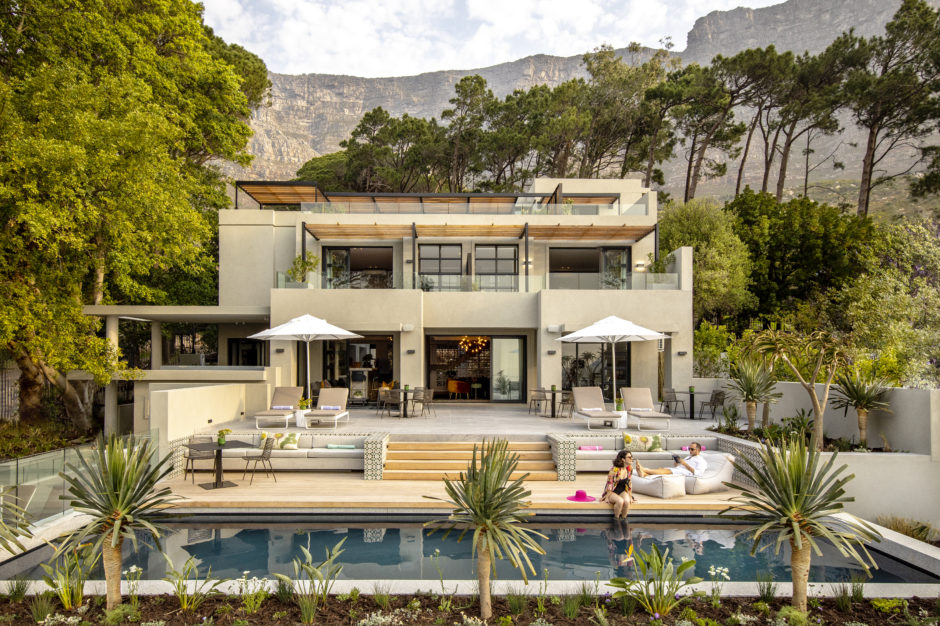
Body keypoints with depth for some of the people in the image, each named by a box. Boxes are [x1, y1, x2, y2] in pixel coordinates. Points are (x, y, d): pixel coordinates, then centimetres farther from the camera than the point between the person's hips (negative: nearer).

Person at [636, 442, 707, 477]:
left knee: (667, 470, -32)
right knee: (661, 468, -22)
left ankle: (643, 469, -50)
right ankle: (644, 474, -51)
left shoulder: (701, 461, 10)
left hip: (685, 472, -8)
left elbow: (697, 473, -9)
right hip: (677, 469, 8)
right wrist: (677, 464, 8)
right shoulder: (688, 457, 36)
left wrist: (685, 464, -14)